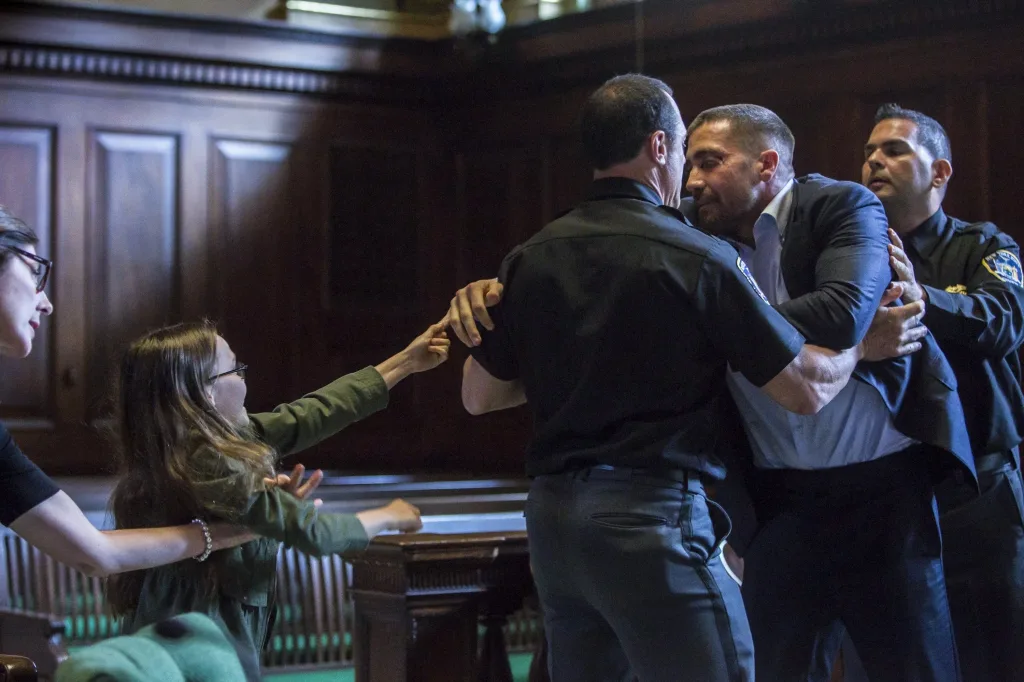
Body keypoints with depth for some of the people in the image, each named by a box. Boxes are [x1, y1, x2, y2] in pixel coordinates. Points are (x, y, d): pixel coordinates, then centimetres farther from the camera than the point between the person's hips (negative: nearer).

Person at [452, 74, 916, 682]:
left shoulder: (530, 259, 7)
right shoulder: (698, 257, -9)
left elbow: (479, 396, 14)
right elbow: (807, 390, -5)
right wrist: (862, 347, 14)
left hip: (552, 517, 7)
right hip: (654, 516, -6)